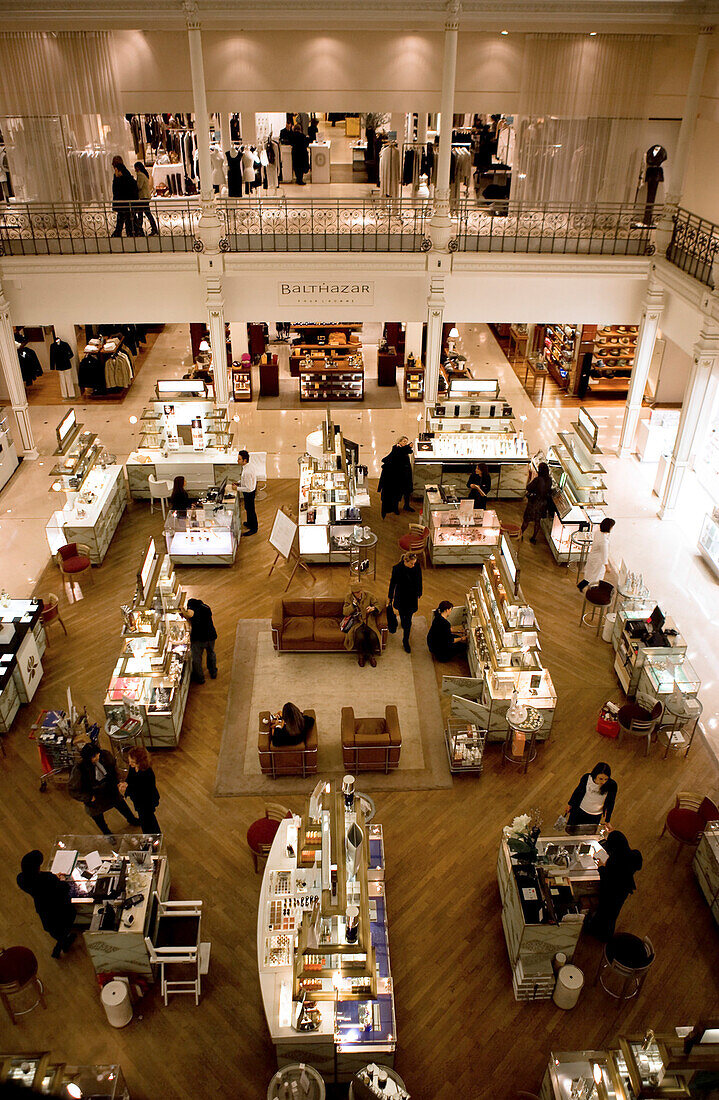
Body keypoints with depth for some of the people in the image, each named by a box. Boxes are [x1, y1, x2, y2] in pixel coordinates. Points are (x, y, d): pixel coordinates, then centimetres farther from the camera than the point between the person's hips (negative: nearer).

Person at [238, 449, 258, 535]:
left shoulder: (247, 472, -35)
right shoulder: (247, 467, -5)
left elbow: (248, 488, -31)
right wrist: (239, 482, 5)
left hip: (249, 493, -9)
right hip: (249, 492, 9)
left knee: (250, 510, 10)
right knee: (248, 508, 28)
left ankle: (254, 528, 28)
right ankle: (249, 523, 50)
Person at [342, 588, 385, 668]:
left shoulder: (369, 595, 2)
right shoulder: (348, 597, 3)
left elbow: (379, 605, 5)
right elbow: (345, 612, -1)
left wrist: (373, 608, -18)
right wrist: (353, 605, -16)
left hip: (369, 621, 1)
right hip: (357, 622, -1)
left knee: (373, 637, -28)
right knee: (360, 637, -32)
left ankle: (371, 655, 3)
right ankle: (361, 655, -2)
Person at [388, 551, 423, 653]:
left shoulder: (417, 566, -16)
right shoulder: (397, 568, -22)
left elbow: (419, 582, -1)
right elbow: (392, 583, -9)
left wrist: (418, 596, 6)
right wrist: (391, 598, -1)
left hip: (412, 597, 1)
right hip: (401, 597, -1)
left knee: (408, 619, 5)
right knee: (402, 615, 19)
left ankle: (405, 641, 18)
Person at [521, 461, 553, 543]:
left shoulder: (537, 479, -27)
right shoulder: (549, 480, -10)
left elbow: (528, 488, -16)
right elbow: (549, 490, 5)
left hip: (534, 502, -5)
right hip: (543, 503, 5)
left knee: (526, 520, 14)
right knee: (537, 521, 19)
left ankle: (521, 534, 29)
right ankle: (534, 537, 30)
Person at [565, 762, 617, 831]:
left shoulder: (612, 785, -27)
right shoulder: (586, 778, -26)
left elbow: (610, 803, -10)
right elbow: (578, 791, -6)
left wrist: (607, 820, -5)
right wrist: (570, 804, 6)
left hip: (595, 817, 0)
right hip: (579, 810, 0)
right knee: (570, 830, 21)